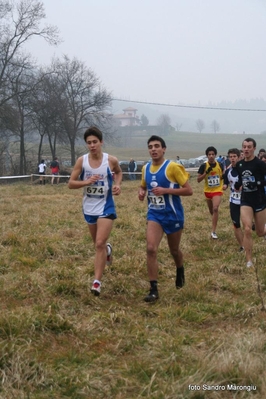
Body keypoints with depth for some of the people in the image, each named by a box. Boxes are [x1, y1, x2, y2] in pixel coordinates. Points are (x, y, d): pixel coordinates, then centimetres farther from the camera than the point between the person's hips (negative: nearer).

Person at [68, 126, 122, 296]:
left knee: (100, 244, -15)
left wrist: (118, 185, -5)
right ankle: (107, 249, 57)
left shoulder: (111, 160, -9)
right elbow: (71, 183, -4)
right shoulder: (82, 161, -7)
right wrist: (86, 182, -21)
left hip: (106, 207, -3)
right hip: (89, 208, 3)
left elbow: (119, 172, 14)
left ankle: (97, 281, -12)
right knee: (99, 244, 19)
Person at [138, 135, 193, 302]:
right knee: (151, 249, -15)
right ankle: (154, 290, -10)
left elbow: (189, 190, -15)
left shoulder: (173, 167, -15)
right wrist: (141, 192, -2)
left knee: (174, 250, 16)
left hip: (173, 215, -3)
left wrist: (166, 190, -24)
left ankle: (180, 271, 50)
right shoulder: (145, 168, 3)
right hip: (154, 214, 3)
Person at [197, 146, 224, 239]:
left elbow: (223, 176, 12)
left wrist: (224, 176, -12)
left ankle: (213, 231, -17)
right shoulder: (203, 166, -10)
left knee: (215, 209, -21)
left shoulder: (220, 165, -5)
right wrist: (206, 172, -23)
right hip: (208, 191, 2)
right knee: (211, 211, 17)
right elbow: (198, 180, -11)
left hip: (217, 190, -2)